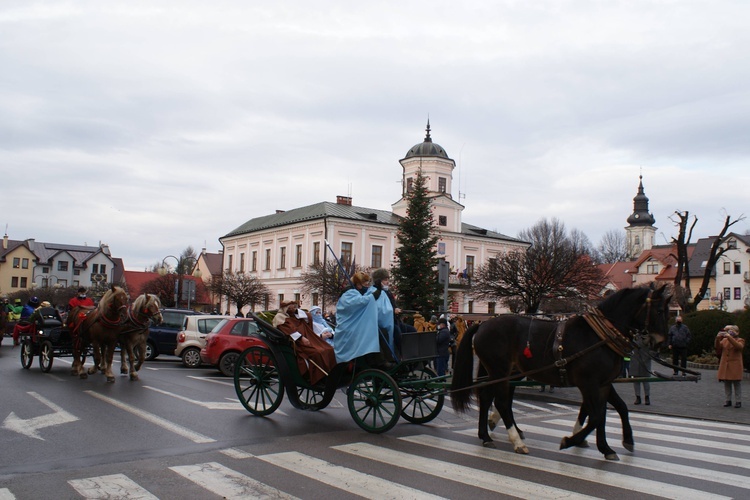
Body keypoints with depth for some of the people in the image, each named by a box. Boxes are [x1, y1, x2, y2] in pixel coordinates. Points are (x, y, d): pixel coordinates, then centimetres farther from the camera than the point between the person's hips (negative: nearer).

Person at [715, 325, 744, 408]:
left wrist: (729, 337, -31)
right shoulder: (725, 340, 12)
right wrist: (718, 338, -12)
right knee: (727, 384, 9)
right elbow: (718, 348, 3)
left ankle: (738, 401, 6)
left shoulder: (740, 340, -1)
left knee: (737, 384, 1)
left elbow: (739, 346, -24)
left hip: (735, 366, -4)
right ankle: (728, 400, 16)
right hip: (725, 366, 4)